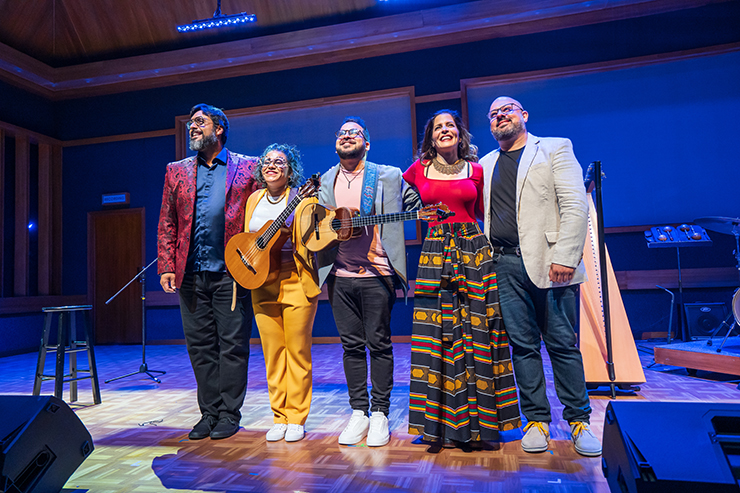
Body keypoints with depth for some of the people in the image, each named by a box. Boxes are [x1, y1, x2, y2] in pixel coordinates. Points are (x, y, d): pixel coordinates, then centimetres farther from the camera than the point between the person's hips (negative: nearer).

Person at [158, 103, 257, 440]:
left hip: (231, 272, -3)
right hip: (191, 274, 4)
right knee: (200, 346, 8)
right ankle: (209, 412, 20)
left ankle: (229, 413, 14)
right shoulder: (177, 171, 14)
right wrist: (166, 267, 2)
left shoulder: (247, 168, 5)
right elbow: (167, 224, 10)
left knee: (232, 345, 1)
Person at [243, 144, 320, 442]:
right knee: (273, 353, 8)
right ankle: (279, 417, 20)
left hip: (296, 283, -4)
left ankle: (296, 418, 14)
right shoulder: (254, 199, 13)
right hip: (262, 284, 5)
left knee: (297, 351, 1)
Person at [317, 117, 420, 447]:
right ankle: (358, 411, 20)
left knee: (379, 343, 3)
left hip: (377, 274, -3)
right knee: (351, 345, 8)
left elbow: (417, 205, 7)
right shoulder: (324, 182, 14)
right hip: (340, 274, 3)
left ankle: (380, 413, 15)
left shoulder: (388, 176, 5)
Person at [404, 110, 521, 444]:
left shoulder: (475, 170, 9)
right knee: (438, 334, 0)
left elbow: (483, 212, 14)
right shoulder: (418, 170, 8)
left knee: (477, 330, 1)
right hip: (435, 253, 0)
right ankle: (441, 421, 12)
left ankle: (478, 420, 14)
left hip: (474, 250, 0)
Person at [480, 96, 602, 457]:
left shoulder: (555, 149, 7)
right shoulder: (486, 164, 19)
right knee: (522, 345, 5)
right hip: (506, 265, 3)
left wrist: (565, 257, -14)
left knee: (563, 343, 1)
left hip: (549, 262, -3)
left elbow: (575, 206, -4)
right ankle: (536, 419, 16)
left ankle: (579, 420, 15)